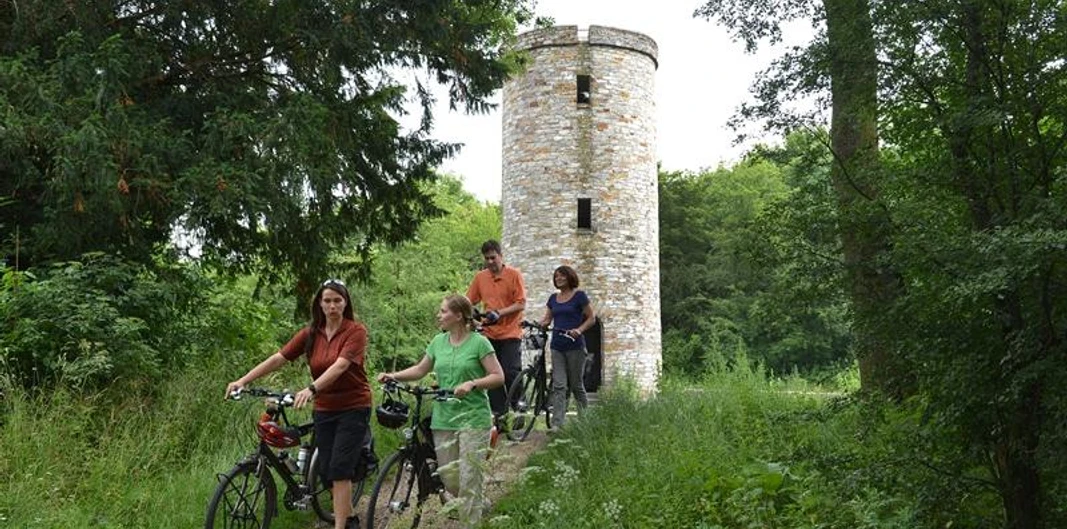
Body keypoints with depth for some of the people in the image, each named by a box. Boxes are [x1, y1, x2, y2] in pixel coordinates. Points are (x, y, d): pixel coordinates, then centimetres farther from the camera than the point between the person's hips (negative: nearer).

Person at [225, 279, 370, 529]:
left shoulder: (356, 331, -13)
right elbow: (277, 358, -4)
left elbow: (339, 366, -27)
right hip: (324, 410, 5)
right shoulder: (310, 334, 1)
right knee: (326, 471, 8)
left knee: (339, 470, -13)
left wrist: (311, 389, -41)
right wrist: (242, 380, -14)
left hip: (353, 408, -5)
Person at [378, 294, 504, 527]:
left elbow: (498, 376, -9)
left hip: (473, 419, -5)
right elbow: (420, 369, 18)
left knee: (469, 478, -7)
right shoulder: (438, 342, 9)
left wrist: (472, 383, -22)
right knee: (448, 479, 8)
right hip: (443, 419, 6)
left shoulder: (479, 342, -7)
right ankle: (480, 505, 32)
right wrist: (394, 376, 4)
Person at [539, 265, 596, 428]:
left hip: (574, 346, -4)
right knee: (558, 385, -4)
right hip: (557, 346, 4)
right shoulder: (553, 298, 13)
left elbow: (591, 318, -3)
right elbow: (547, 319, 13)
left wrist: (579, 330, -19)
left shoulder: (579, 296, -2)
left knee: (576, 385, 4)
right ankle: (557, 424, -10)